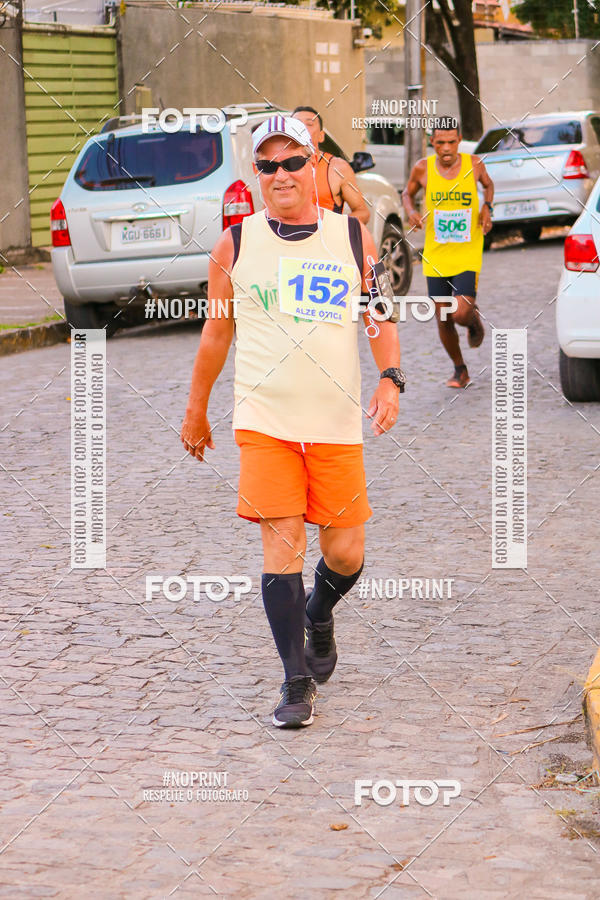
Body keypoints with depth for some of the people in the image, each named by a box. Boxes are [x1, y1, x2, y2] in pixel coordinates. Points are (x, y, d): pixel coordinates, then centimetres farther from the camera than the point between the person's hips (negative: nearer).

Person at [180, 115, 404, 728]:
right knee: (282, 545, -9)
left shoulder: (353, 238, 5)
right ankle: (296, 681, 0)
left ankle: (318, 615, 37)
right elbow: (216, 333, 13)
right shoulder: (235, 245, 4)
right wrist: (195, 413, 18)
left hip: (339, 423, 1)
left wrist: (390, 378, -10)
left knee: (345, 553, 3)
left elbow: (381, 319, 8)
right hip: (264, 422, -1)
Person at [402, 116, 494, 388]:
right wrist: (410, 212, -7)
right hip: (435, 257, 2)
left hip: (467, 256, -2)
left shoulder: (474, 164, -6)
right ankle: (460, 370, 28)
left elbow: (488, 184, 17)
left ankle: (474, 319, 22)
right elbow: (408, 193, 15)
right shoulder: (423, 169, -5)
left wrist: (487, 208, -2)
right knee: (443, 321, 5)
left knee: (461, 314, -17)